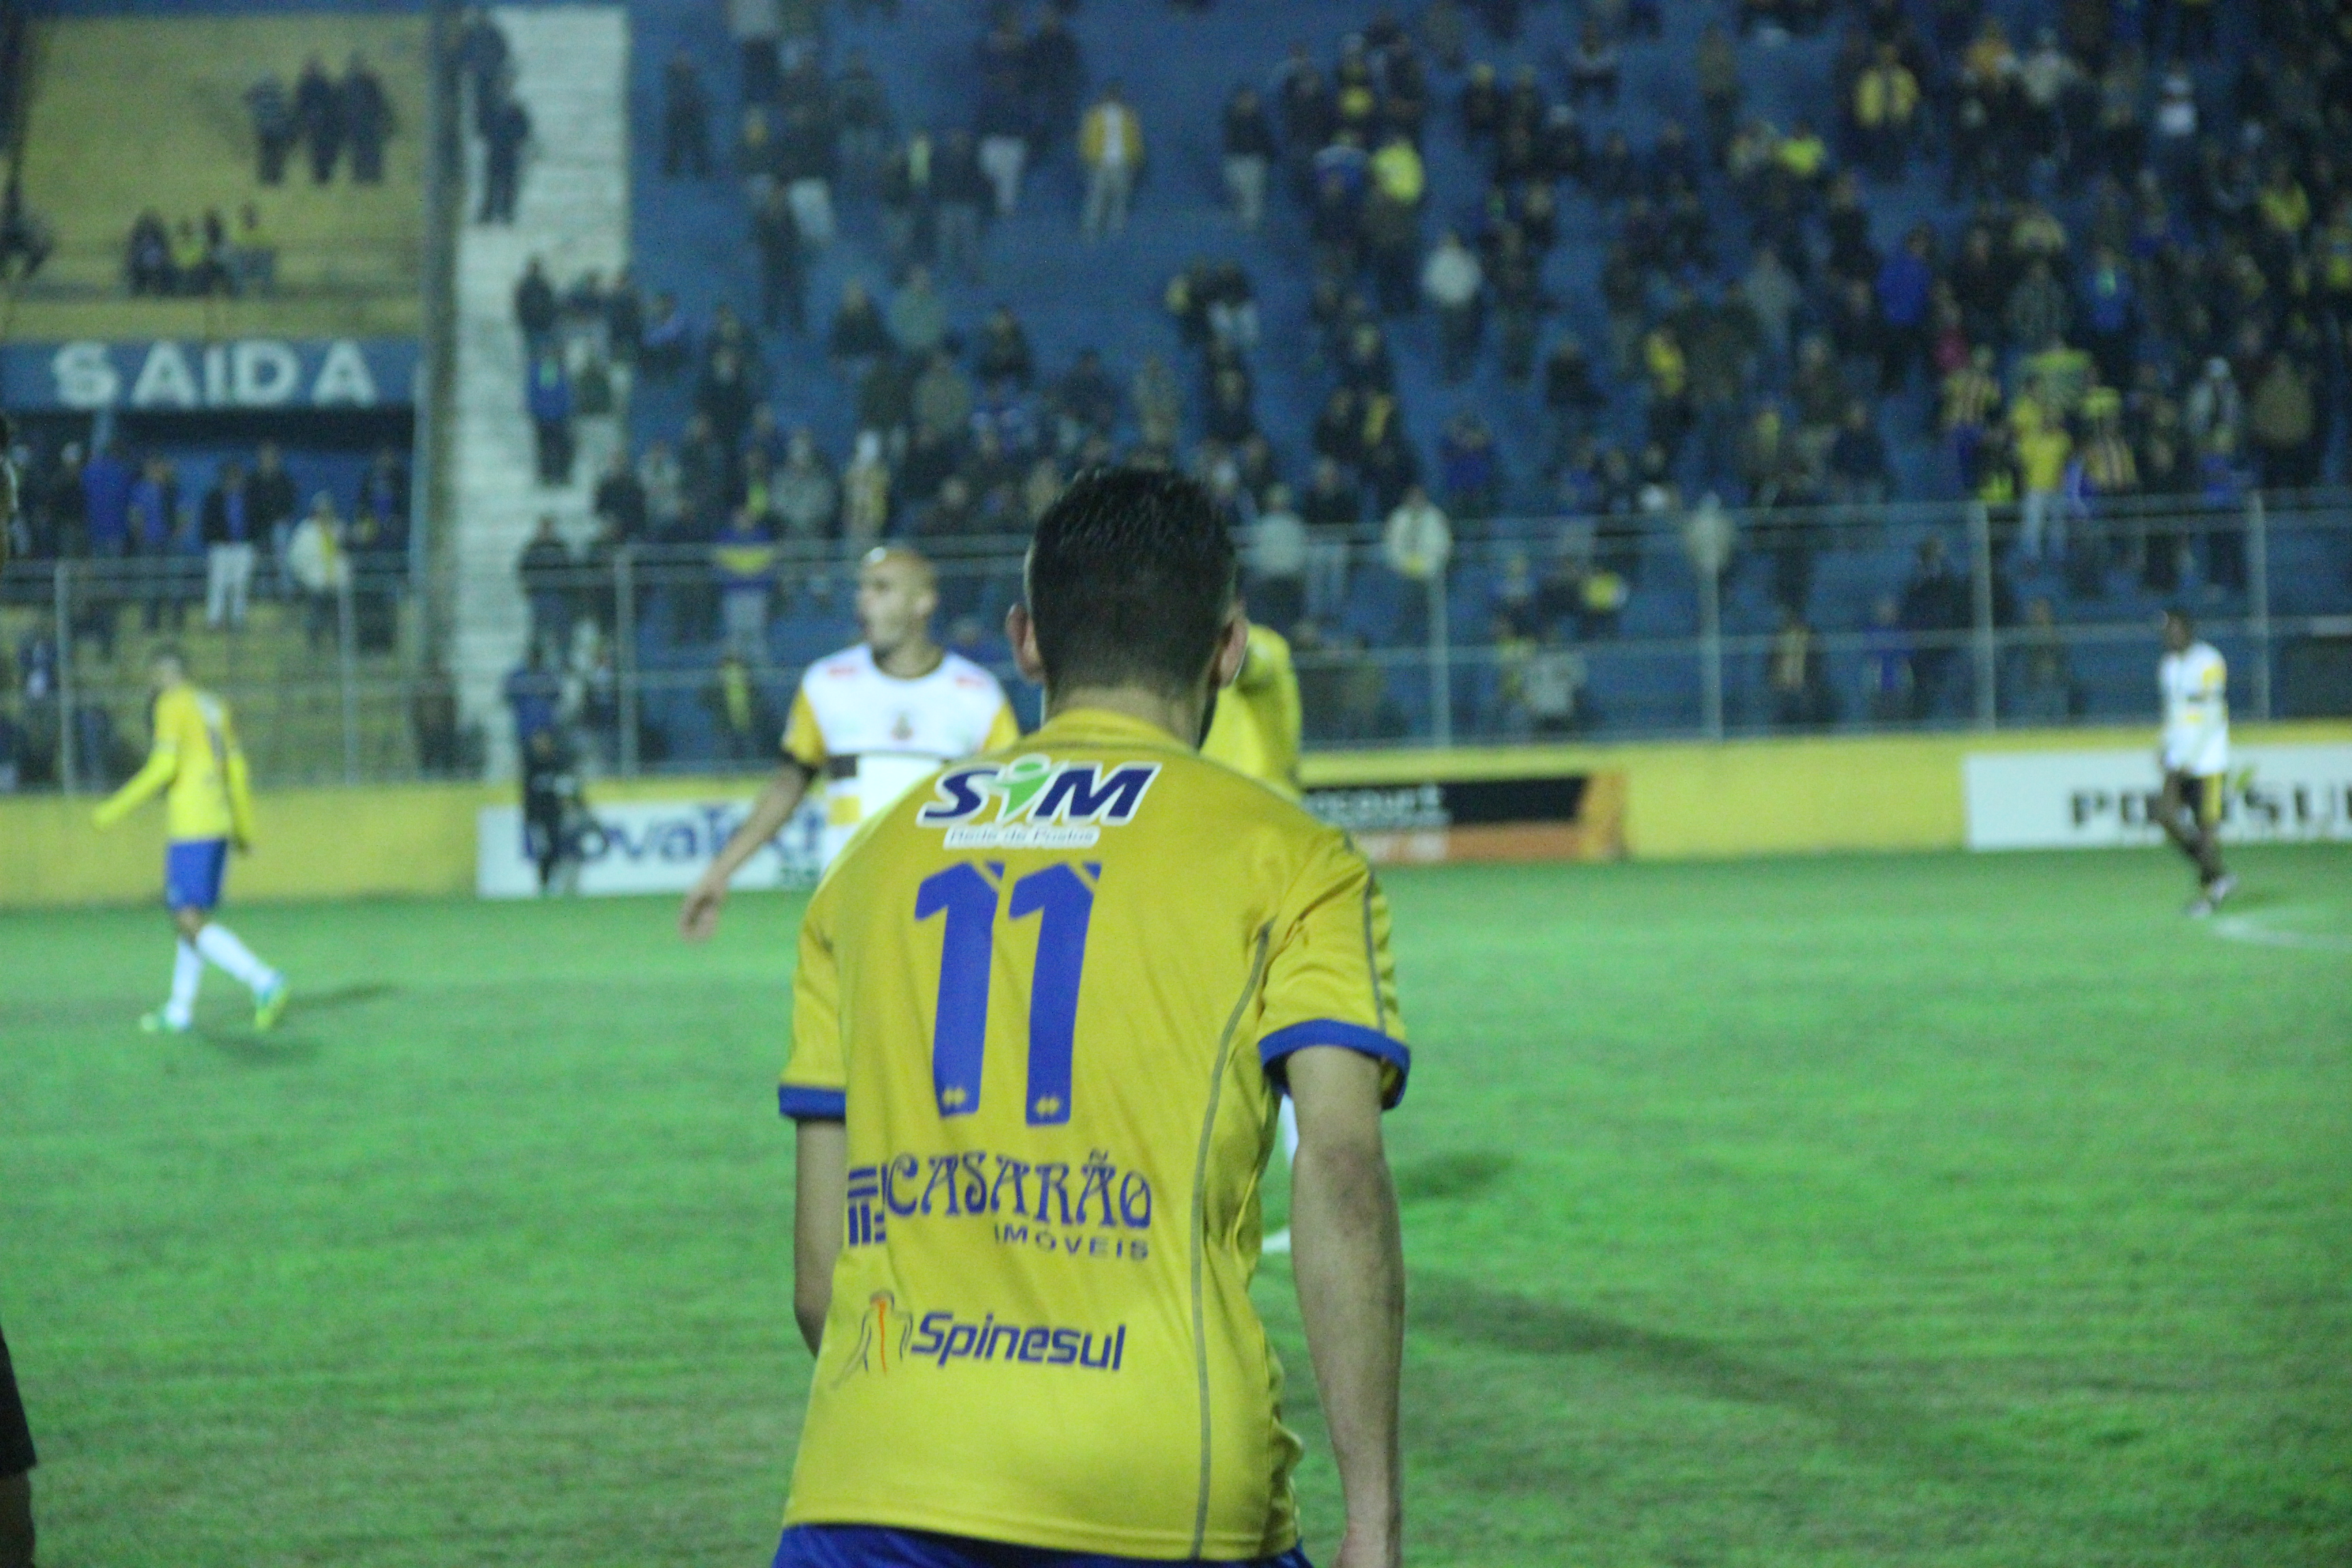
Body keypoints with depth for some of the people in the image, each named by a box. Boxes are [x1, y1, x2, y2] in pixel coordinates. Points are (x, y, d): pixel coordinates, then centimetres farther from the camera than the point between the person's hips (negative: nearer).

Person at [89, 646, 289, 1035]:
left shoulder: (172, 705, -8)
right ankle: (179, 1011, 18)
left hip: (189, 826, -9)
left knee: (191, 922, -12)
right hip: (219, 825, 9)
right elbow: (237, 770, 18)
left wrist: (117, 809, -13)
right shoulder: (215, 707, 16)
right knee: (192, 918, 16)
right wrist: (244, 827, 26)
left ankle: (263, 981, -27)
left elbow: (164, 766, -18)